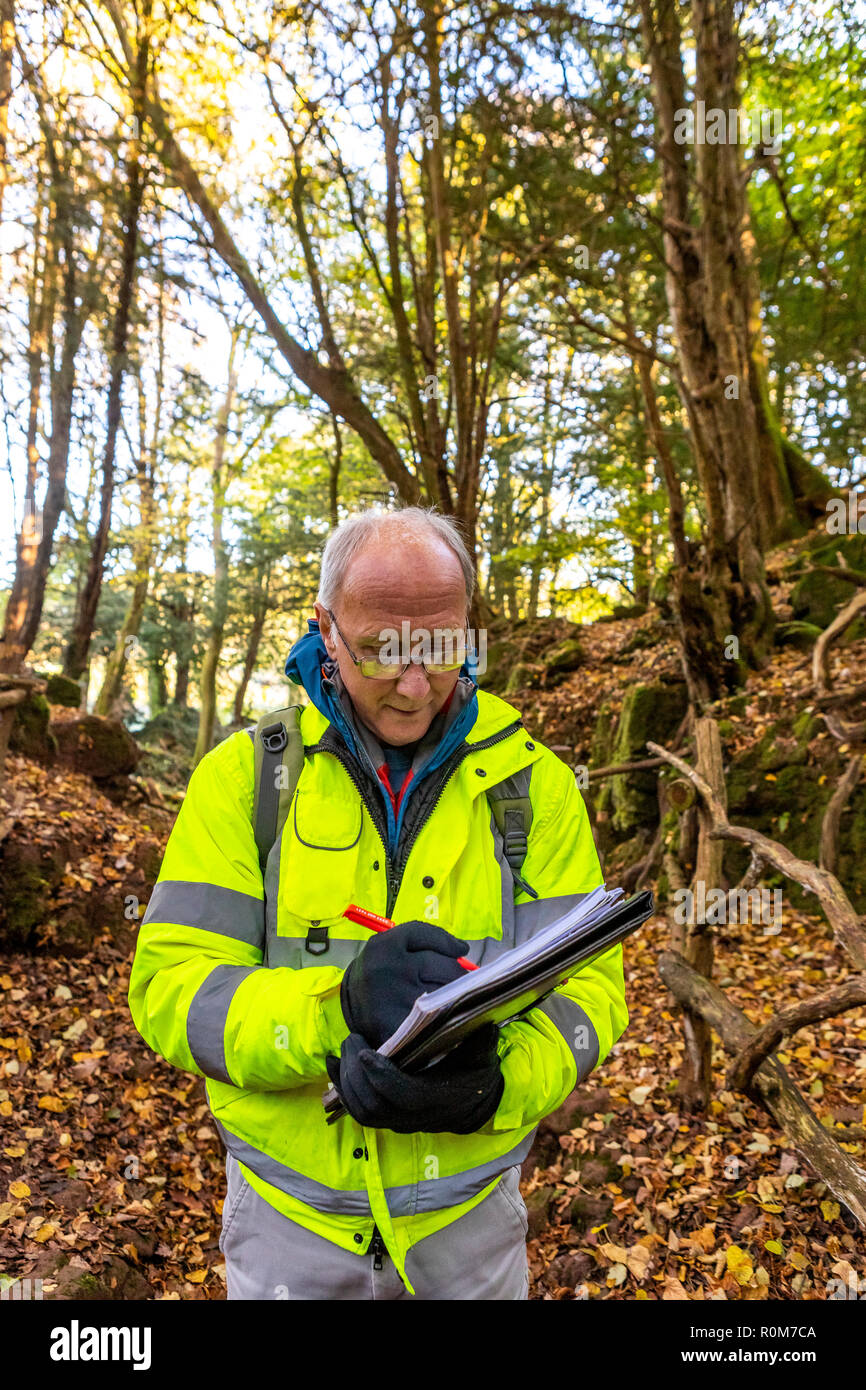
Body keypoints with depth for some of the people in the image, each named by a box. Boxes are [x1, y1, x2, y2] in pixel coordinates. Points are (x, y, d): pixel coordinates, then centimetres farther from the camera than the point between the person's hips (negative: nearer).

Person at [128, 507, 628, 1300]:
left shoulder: (533, 782, -8)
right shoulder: (243, 775, -11)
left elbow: (588, 984, -10)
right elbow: (170, 989, -16)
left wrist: (493, 1085, -30)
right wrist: (340, 1003, -33)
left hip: (469, 1210, 1)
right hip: (288, 1210, 0)